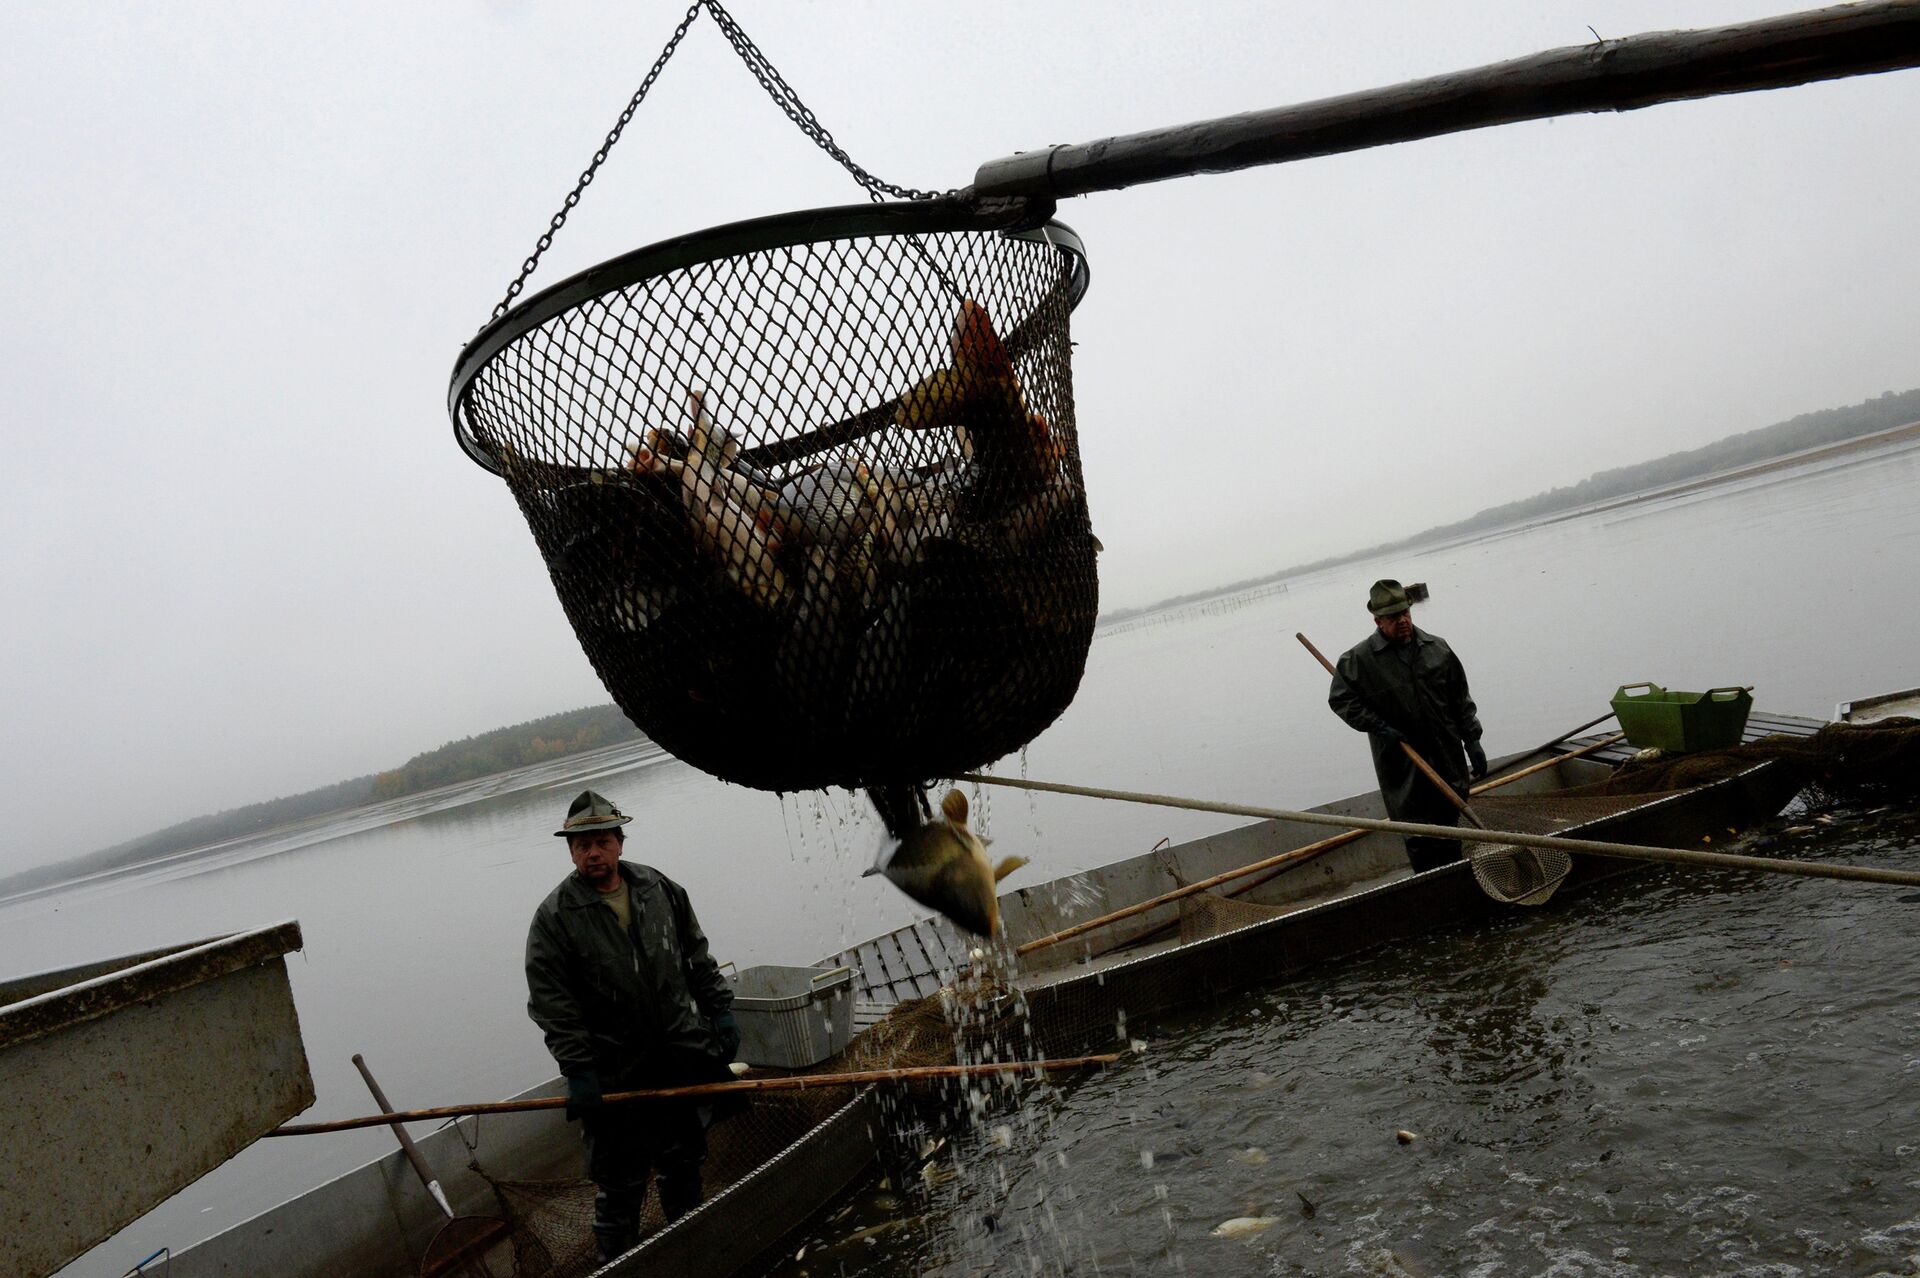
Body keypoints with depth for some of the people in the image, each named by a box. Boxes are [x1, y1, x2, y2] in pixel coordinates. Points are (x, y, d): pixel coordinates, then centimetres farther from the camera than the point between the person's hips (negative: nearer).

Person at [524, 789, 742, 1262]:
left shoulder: (661, 889, 1)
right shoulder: (554, 917, -12)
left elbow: (697, 956, 11)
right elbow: (552, 1005, -13)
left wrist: (720, 1009, 7)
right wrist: (578, 1072, -17)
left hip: (683, 1056, 4)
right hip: (614, 1074, -4)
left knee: (685, 1161, 20)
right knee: (620, 1179, 2)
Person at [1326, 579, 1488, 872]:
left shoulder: (1438, 648, 4)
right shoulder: (1359, 659, -7)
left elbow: (1461, 699, 9)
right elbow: (1340, 699, -5)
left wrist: (1472, 741, 6)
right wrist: (1379, 727, -12)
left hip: (1448, 759, 4)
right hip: (1402, 767, -3)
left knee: (1450, 827, 15)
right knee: (1418, 838, -2)